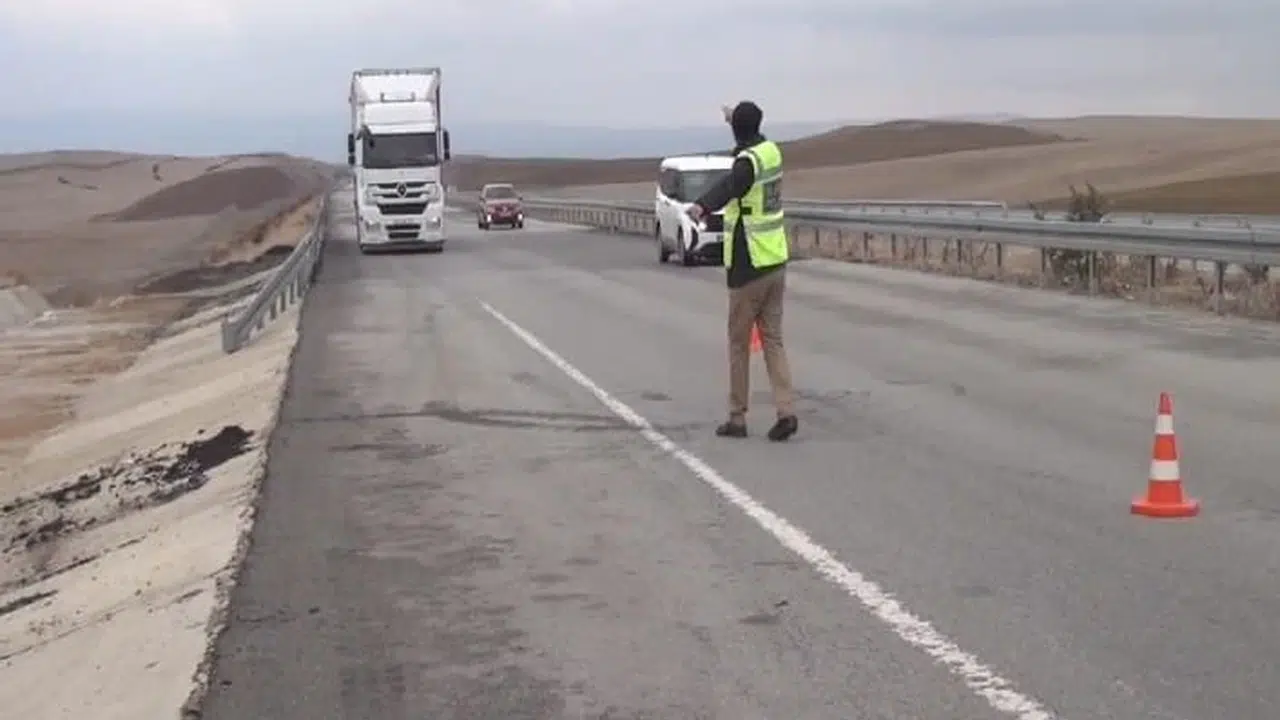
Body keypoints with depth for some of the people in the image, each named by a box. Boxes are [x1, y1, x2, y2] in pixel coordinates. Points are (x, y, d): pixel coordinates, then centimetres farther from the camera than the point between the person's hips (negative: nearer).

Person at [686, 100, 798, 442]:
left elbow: (730, 185, -40)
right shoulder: (772, 151, 8)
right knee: (772, 338, 9)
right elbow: (751, 140, 33)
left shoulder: (748, 161, -17)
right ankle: (786, 411, -2)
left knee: (739, 341, 3)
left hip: (748, 265, -8)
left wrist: (702, 206, -59)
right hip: (776, 261, 8)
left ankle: (737, 417, 9)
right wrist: (735, 118, 52)